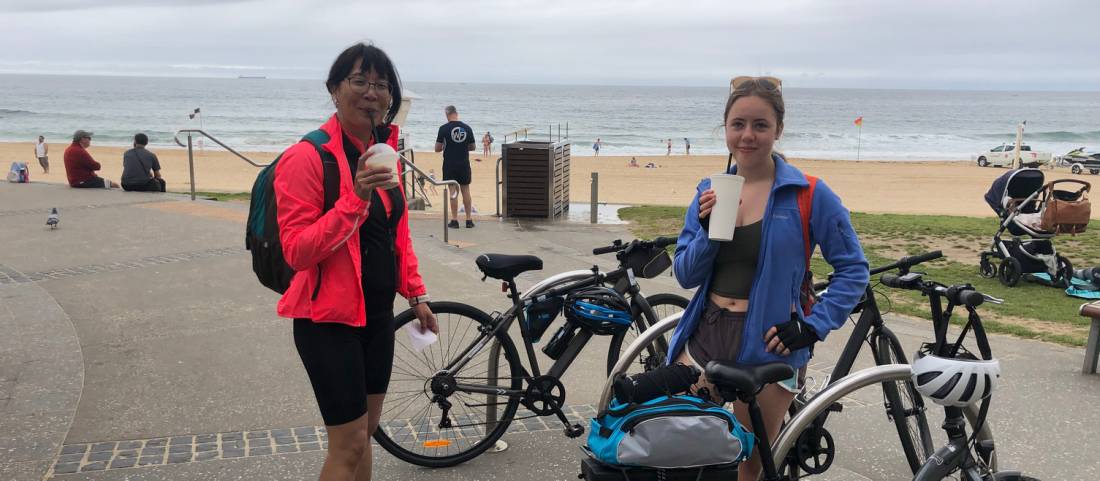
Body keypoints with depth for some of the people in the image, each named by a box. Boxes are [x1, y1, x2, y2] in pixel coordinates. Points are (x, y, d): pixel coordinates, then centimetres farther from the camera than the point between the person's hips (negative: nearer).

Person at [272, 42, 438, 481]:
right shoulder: (307, 157, -16)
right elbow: (297, 251, -21)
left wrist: (416, 295, 14)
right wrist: (355, 199, -30)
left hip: (377, 313, 8)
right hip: (329, 318, -7)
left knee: (365, 433, 18)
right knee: (349, 443, -1)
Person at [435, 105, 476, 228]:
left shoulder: (444, 128, -9)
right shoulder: (467, 128, 0)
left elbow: (437, 149, -6)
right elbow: (472, 147, 10)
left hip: (450, 165, -2)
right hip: (464, 164, 3)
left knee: (453, 191, 2)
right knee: (465, 190, 10)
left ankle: (454, 220, 4)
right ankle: (469, 220, 13)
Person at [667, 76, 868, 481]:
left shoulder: (808, 195, -8)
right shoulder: (710, 191, 4)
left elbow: (853, 270, -2)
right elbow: (685, 276, 2)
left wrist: (813, 326, -11)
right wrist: (708, 230, -16)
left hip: (767, 344, -3)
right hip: (705, 336, 3)